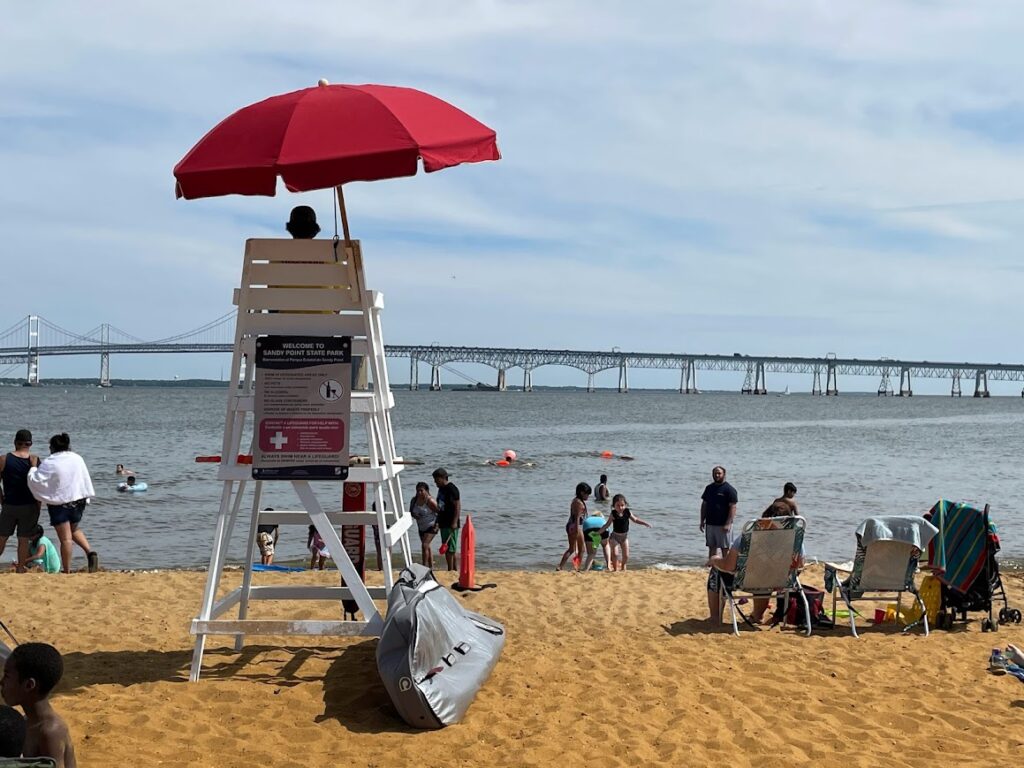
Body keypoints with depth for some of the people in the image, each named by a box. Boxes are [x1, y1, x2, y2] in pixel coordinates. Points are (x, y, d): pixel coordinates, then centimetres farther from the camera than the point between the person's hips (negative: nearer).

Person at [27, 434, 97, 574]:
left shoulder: (49, 463, -12)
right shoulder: (77, 459, 2)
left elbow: (35, 480, -13)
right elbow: (86, 480, 6)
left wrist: (33, 469, 6)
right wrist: (85, 499, 13)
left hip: (59, 503, -5)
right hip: (78, 500, 5)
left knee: (65, 538, -1)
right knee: (74, 529, 26)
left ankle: (67, 571, 3)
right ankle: (90, 552, 5)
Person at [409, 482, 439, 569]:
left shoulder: (430, 501, -23)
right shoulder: (414, 500, -4)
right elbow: (411, 511, 10)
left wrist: (437, 524, -20)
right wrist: (414, 515, -12)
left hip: (431, 526, -8)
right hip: (421, 527, 8)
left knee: (425, 545, -18)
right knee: (427, 547, 17)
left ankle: (425, 566, -13)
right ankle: (431, 565, 30)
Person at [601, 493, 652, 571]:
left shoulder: (628, 512, -10)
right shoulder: (613, 514, -16)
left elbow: (635, 519, 6)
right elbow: (607, 525, -9)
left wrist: (645, 523, -2)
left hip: (625, 536, 3)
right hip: (615, 536, -3)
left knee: (626, 555, 5)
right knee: (614, 554, -9)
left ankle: (623, 568, 29)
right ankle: (615, 569, 7)